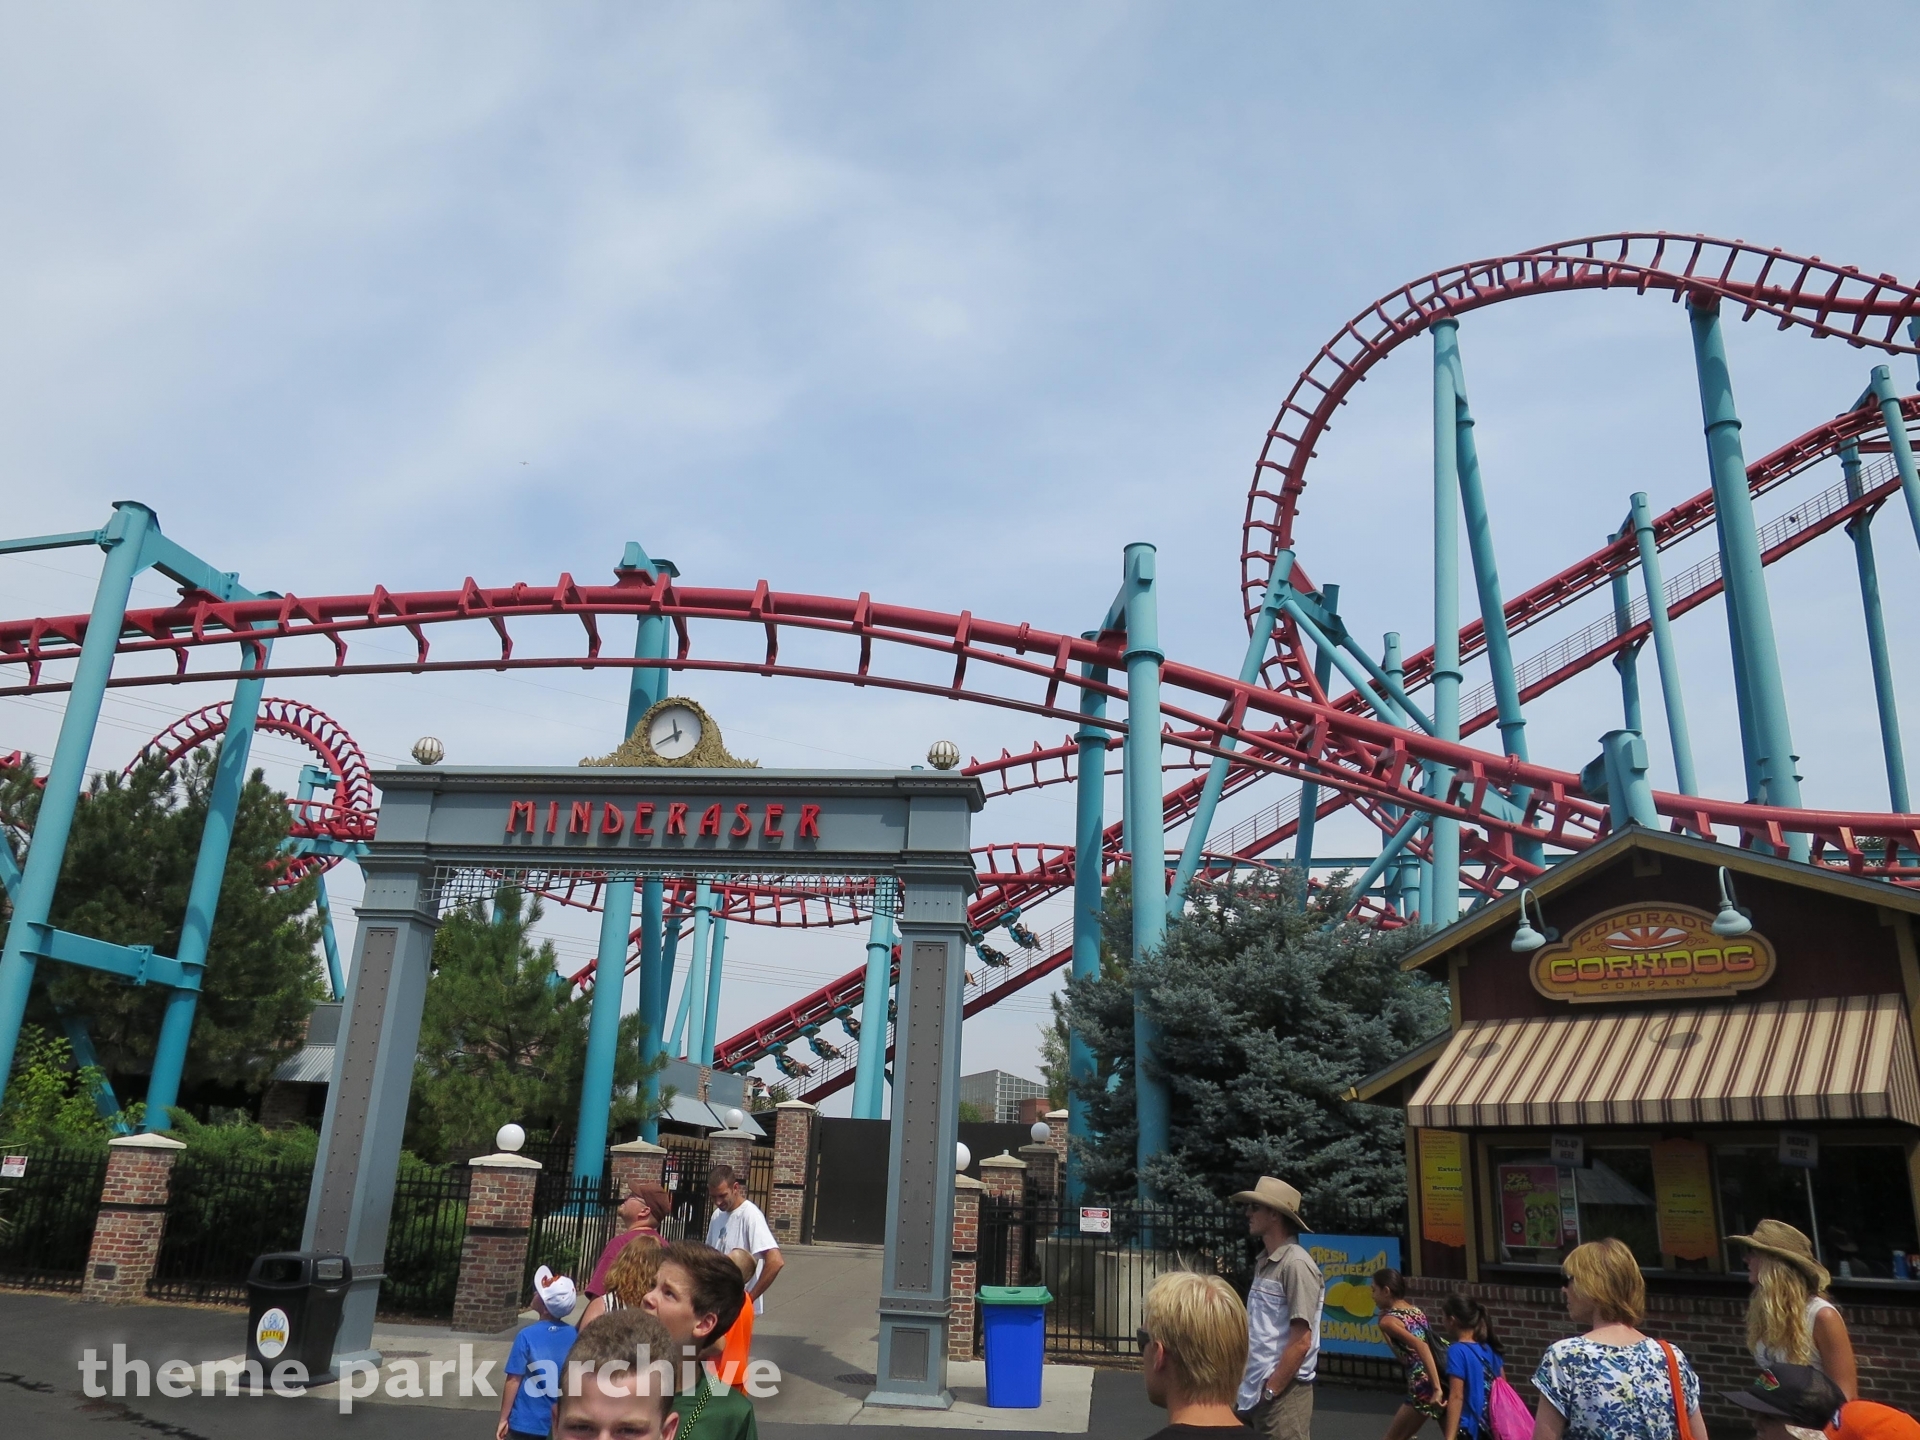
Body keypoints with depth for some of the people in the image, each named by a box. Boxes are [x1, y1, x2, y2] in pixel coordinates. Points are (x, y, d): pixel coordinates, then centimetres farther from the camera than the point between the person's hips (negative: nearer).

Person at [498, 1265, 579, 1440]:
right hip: (561, 1424, 3)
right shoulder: (575, 1336, -4)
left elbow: (514, 1380, -12)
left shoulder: (527, 1336, -15)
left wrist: (503, 1418, -2)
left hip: (526, 1423, -3)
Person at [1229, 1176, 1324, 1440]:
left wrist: (1269, 1392, -16)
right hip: (1254, 1393, 8)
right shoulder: (1263, 1263, 11)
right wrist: (1249, 1387, 13)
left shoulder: (1296, 1265, -15)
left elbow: (1301, 1342, -18)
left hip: (1282, 1394, -8)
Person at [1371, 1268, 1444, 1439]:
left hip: (1424, 1387, -7)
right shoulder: (1415, 1310, 15)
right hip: (1444, 1381, 7)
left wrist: (1436, 1388, -26)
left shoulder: (1388, 1320, -8)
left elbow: (1420, 1346, -22)